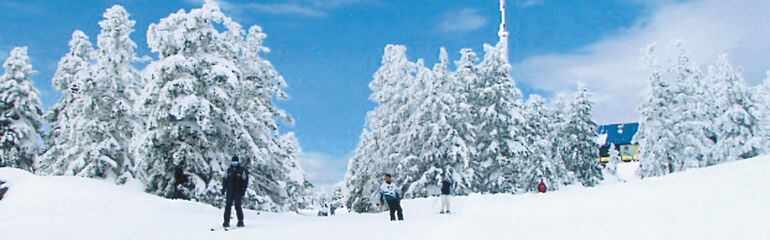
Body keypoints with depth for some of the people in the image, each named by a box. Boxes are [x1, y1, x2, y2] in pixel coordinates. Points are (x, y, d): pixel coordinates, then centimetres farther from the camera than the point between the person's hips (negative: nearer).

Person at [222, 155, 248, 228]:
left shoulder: (242, 170, 0)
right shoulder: (229, 170, 11)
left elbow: (245, 181, -1)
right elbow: (225, 180, 18)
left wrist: (243, 190, -8)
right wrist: (223, 188, 11)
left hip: (238, 191, -3)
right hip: (230, 191, 3)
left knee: (238, 206, -7)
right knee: (228, 206, -2)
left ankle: (240, 221, 3)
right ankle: (226, 222, 2)